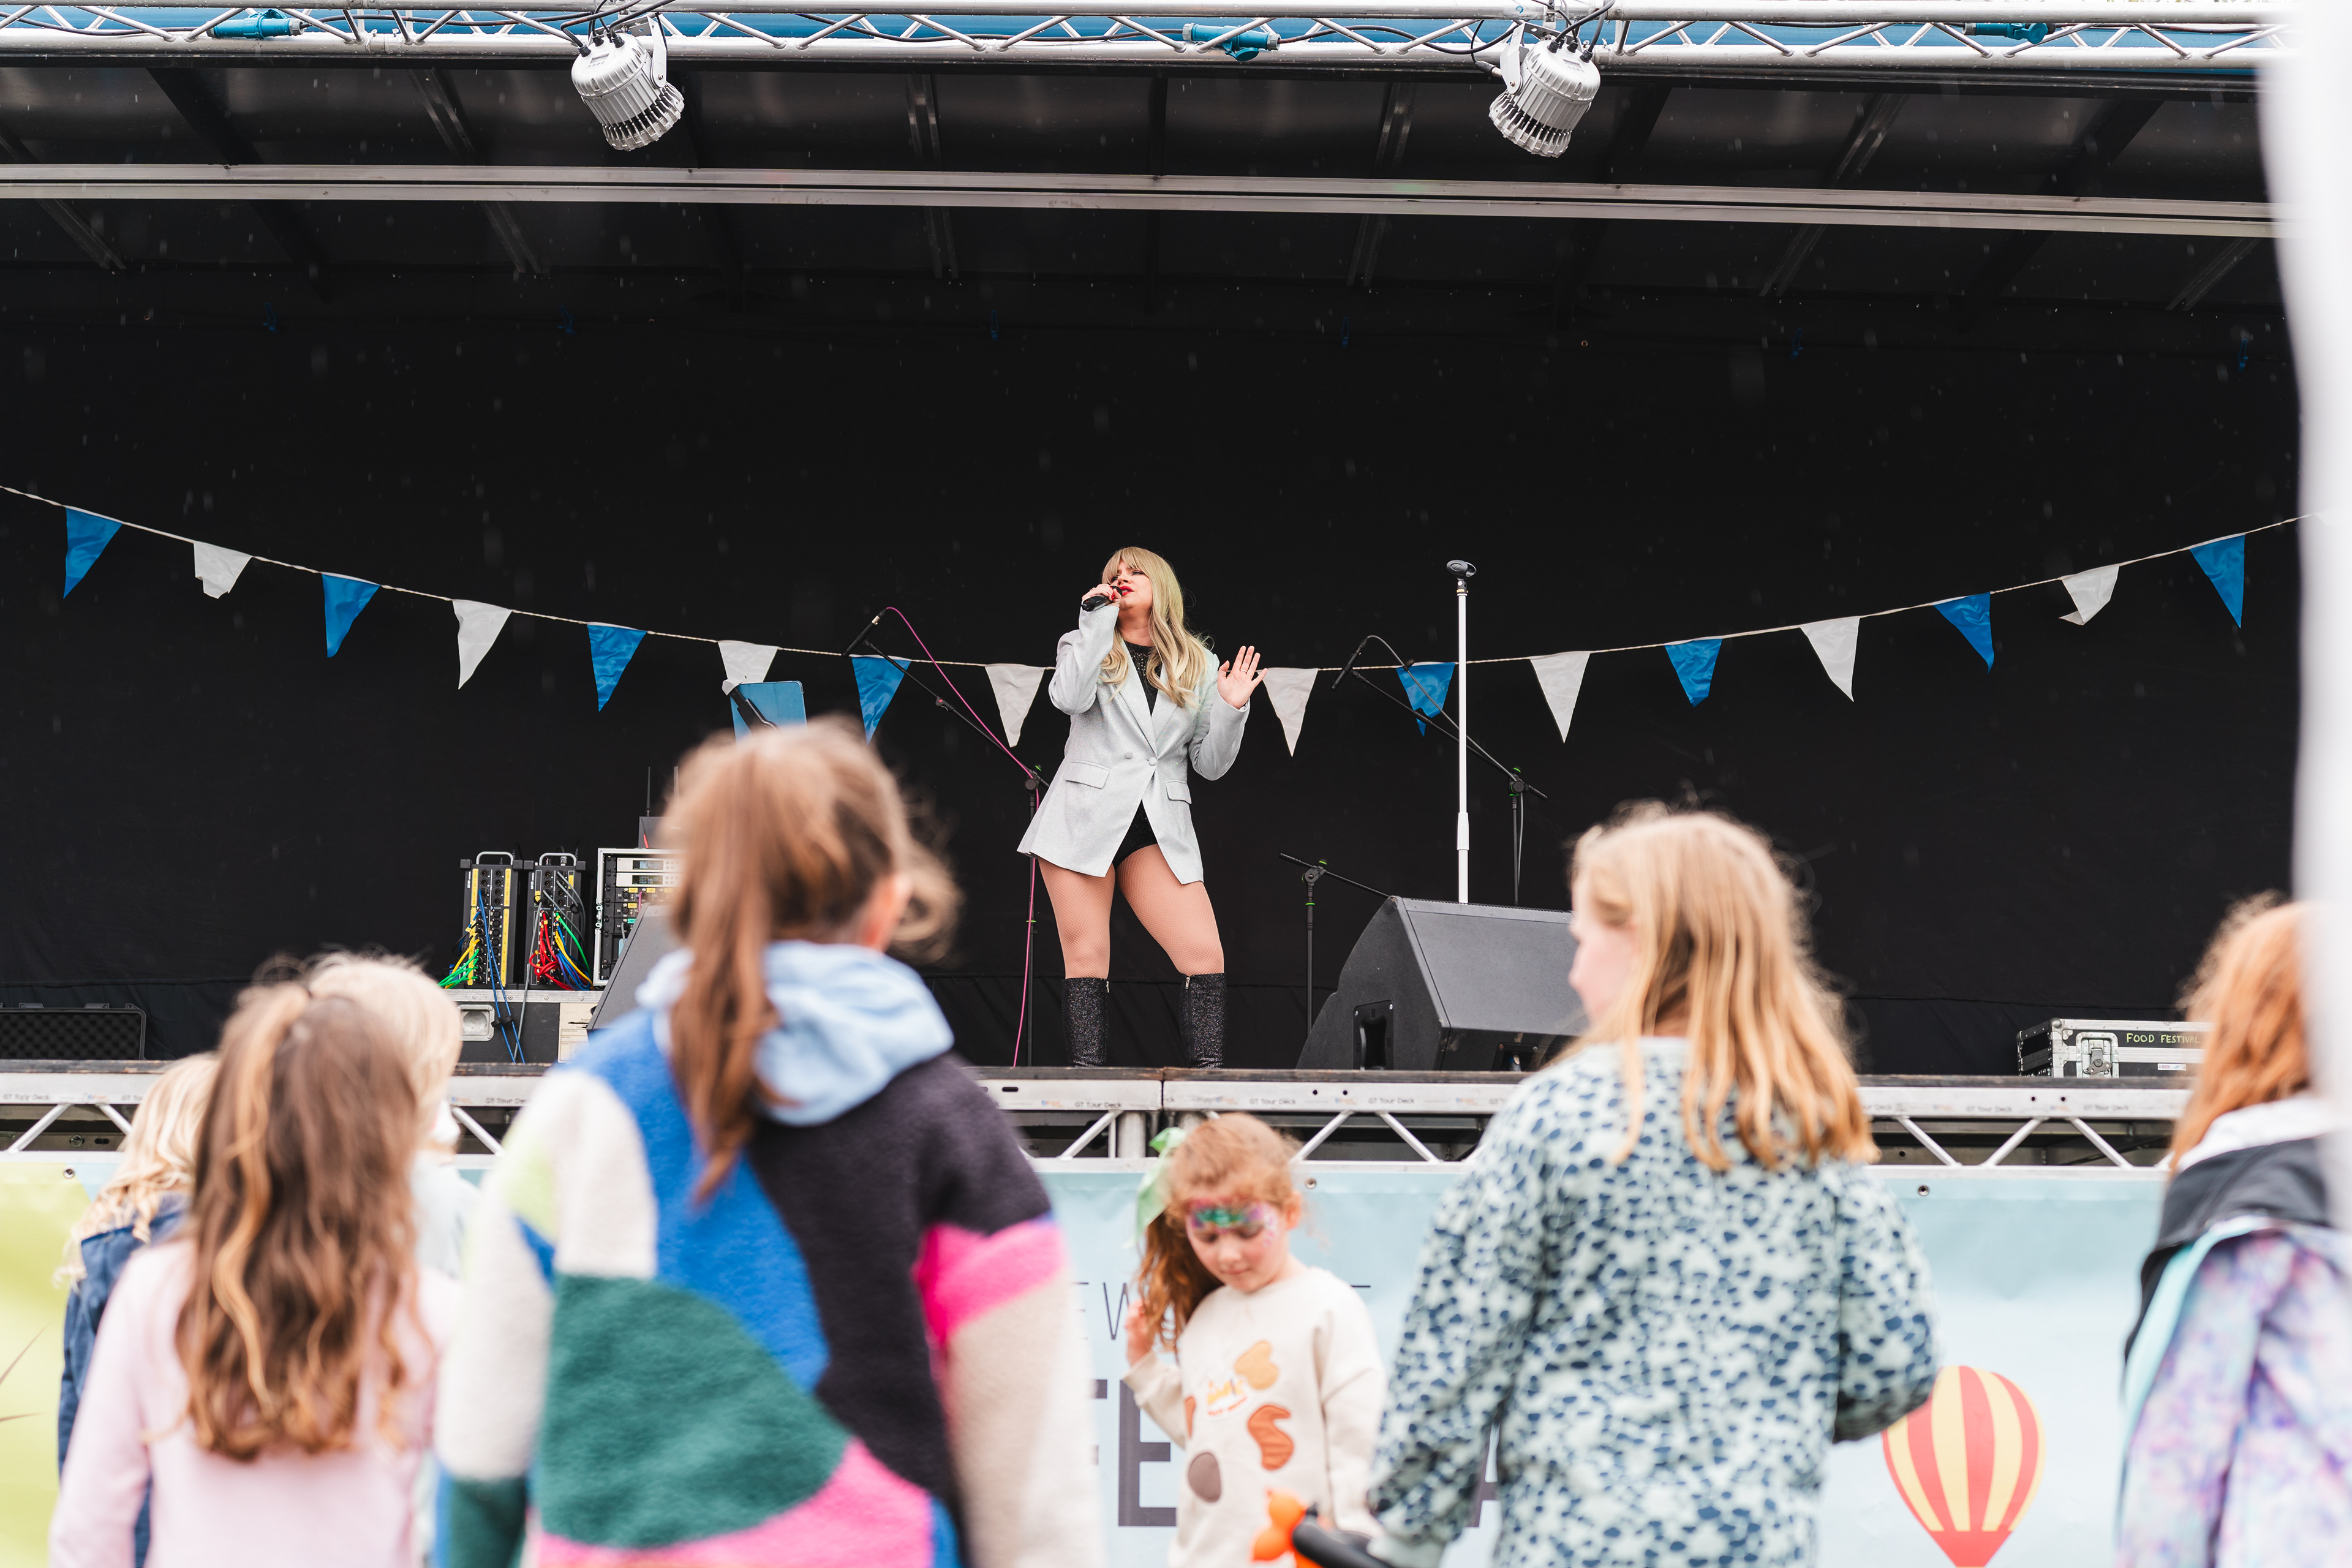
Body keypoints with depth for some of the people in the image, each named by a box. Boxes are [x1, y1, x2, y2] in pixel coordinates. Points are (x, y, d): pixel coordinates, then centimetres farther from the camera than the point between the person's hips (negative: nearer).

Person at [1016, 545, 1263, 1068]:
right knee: (1087, 956, -4)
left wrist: (1231, 711, -3)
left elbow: (1210, 765, 13)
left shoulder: (1199, 666, 15)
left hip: (1160, 829, 1)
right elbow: (1070, 697, -12)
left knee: (1205, 954, -11)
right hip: (1084, 820, -1)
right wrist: (1098, 619, -6)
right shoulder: (1087, 645, 12)